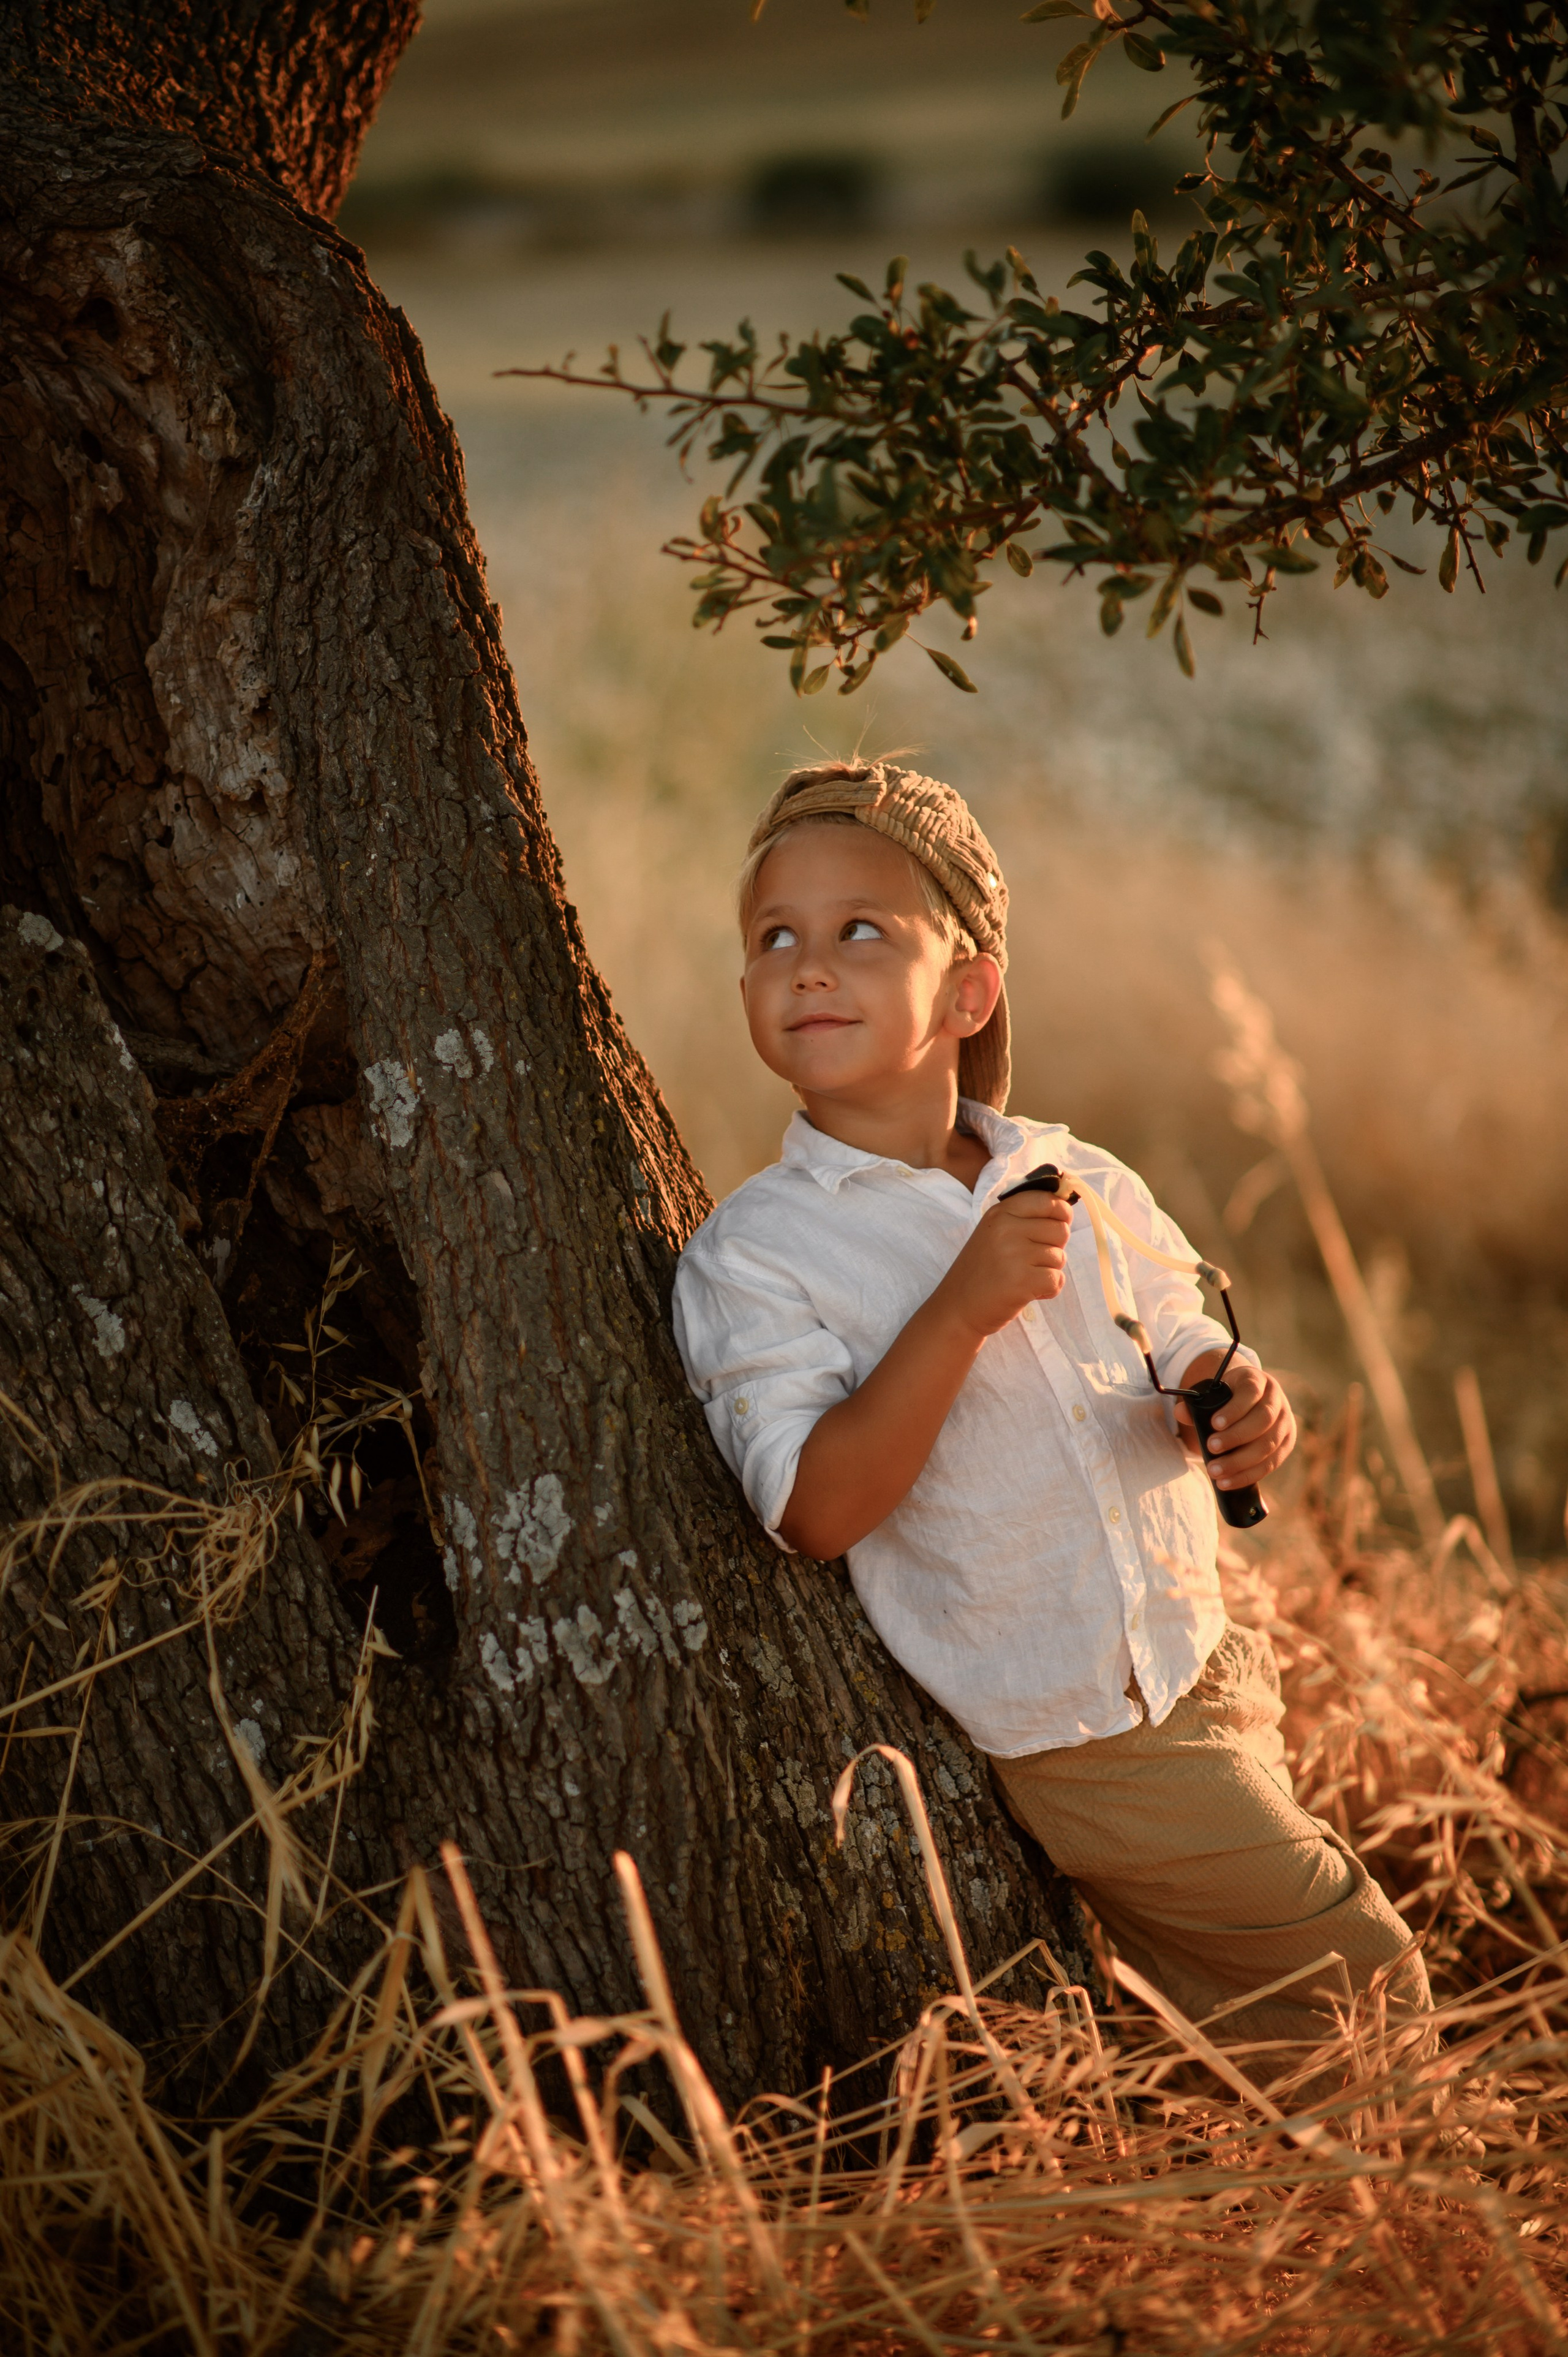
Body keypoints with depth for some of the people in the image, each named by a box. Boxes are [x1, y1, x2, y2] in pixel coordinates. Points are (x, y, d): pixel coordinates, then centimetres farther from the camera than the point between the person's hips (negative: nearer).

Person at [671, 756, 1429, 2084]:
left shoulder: (1086, 1186, 3)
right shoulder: (749, 1259, -11)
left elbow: (1188, 1359, 14)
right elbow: (816, 1514, -20)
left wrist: (1242, 1416, -10)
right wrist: (961, 1311, -28)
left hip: (1204, 1668, 5)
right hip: (1070, 1733, -5)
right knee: (1356, 1977, -2)